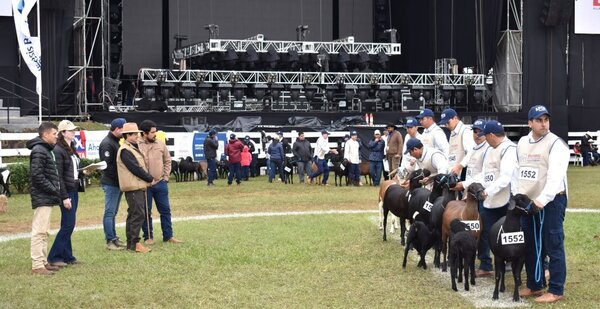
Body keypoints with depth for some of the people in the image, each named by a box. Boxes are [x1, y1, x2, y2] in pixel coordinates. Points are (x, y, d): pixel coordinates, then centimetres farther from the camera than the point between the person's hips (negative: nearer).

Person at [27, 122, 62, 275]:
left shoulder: (45, 150, 18)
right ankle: (37, 265, -8)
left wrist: (59, 194, 12)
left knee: (43, 231, 14)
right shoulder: (39, 151, -13)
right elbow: (37, 176, -20)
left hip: (47, 199, 10)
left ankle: (43, 262, 20)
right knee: (39, 231, -9)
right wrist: (55, 191, -17)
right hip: (42, 198, -10)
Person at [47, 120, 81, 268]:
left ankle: (67, 256, 16)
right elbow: (58, 176, -17)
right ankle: (54, 257, -2)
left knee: (67, 225, 11)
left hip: (74, 190, 9)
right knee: (68, 224, -9)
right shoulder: (58, 150, -13)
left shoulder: (71, 149, 15)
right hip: (66, 191, -9)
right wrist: (64, 197, -19)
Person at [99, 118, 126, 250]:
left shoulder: (116, 142, 17)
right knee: (110, 212, -6)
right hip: (111, 183, -10)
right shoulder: (107, 144, -14)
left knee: (113, 212, 13)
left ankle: (113, 238, 19)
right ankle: (110, 241, -4)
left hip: (118, 183, 10)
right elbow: (107, 165, -21)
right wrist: (118, 178, -19)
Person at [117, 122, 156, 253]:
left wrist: (149, 179, 6)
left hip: (140, 186, 10)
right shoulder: (125, 151, -14)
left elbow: (141, 166, 20)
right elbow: (135, 168, -18)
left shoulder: (134, 148, 19)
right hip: (133, 188, -10)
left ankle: (131, 242, 18)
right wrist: (150, 179, -9)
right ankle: (135, 243, -8)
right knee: (137, 214, -10)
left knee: (133, 215, 12)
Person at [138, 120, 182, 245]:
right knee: (146, 212, 5)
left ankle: (168, 236, 17)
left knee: (165, 210, 8)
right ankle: (148, 237, 17)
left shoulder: (160, 144, 5)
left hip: (160, 183, 4)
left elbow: (167, 161, 14)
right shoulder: (137, 145, -9)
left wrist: (166, 177, 7)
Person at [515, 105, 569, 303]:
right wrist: (516, 195, 8)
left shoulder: (556, 144, -11)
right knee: (530, 246, 14)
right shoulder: (522, 143, 10)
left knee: (553, 247, -3)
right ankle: (534, 285, 27)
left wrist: (543, 199, -31)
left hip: (551, 202, -7)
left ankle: (556, 291, 3)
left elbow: (555, 176, -22)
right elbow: (517, 171, 17)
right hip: (526, 202, 7)